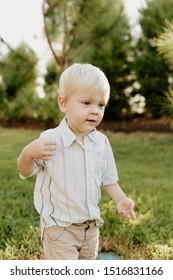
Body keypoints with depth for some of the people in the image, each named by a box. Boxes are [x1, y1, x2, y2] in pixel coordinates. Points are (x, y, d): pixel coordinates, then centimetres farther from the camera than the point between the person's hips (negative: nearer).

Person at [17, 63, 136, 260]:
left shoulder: (101, 142, -4)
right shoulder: (50, 140, -18)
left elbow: (108, 178, 7)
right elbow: (25, 172, -10)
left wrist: (121, 199, -8)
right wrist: (28, 153, -31)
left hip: (91, 225, 6)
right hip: (59, 227, -5)